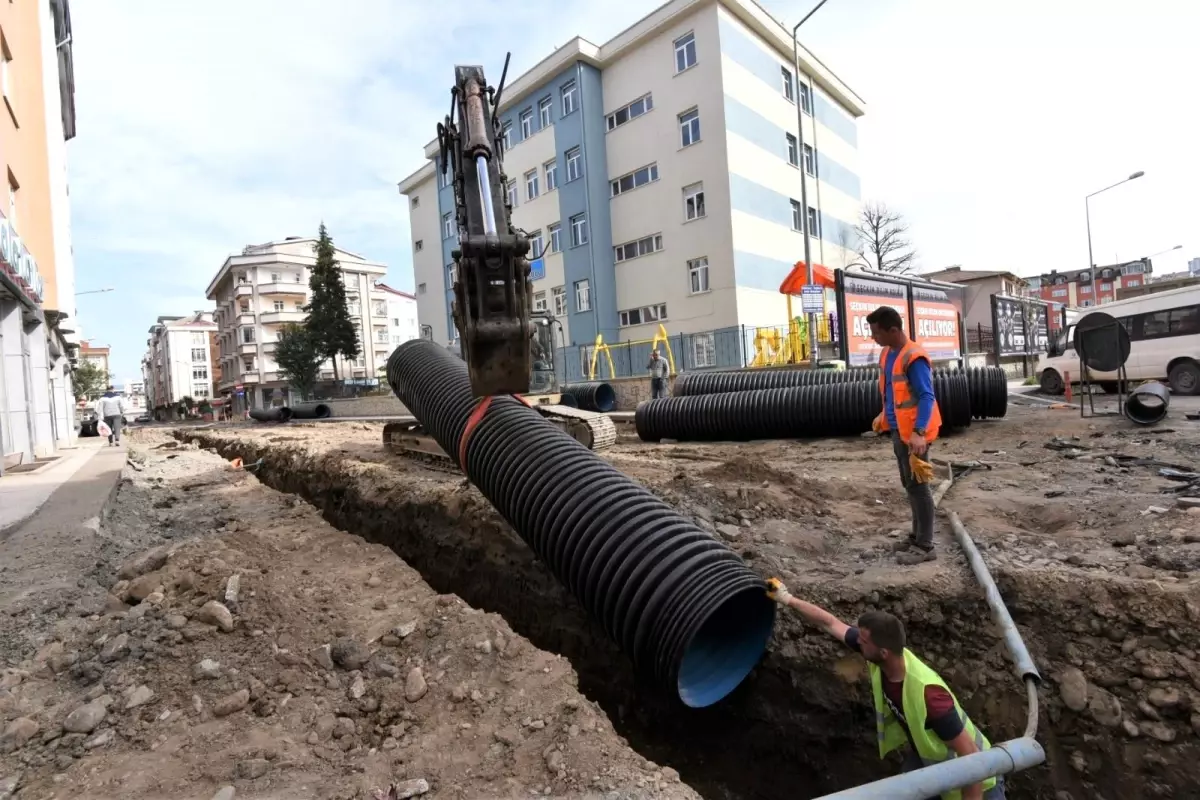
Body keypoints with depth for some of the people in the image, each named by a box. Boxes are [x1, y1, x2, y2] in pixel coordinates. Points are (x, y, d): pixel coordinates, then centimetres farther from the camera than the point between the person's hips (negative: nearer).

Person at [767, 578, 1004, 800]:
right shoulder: (880, 656, -21)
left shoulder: (928, 694, -40)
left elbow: (971, 757, -30)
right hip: (923, 756, 6)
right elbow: (830, 623, -9)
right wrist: (788, 599, -3)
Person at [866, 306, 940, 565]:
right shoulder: (887, 353, 7)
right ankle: (917, 536, 29)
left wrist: (919, 432, -32)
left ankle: (925, 546, 9)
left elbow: (927, 397, -24)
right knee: (908, 484, 17)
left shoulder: (914, 358, -21)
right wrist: (884, 416, 25)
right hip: (898, 430, 9)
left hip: (913, 433, -9)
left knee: (917, 485, -1)